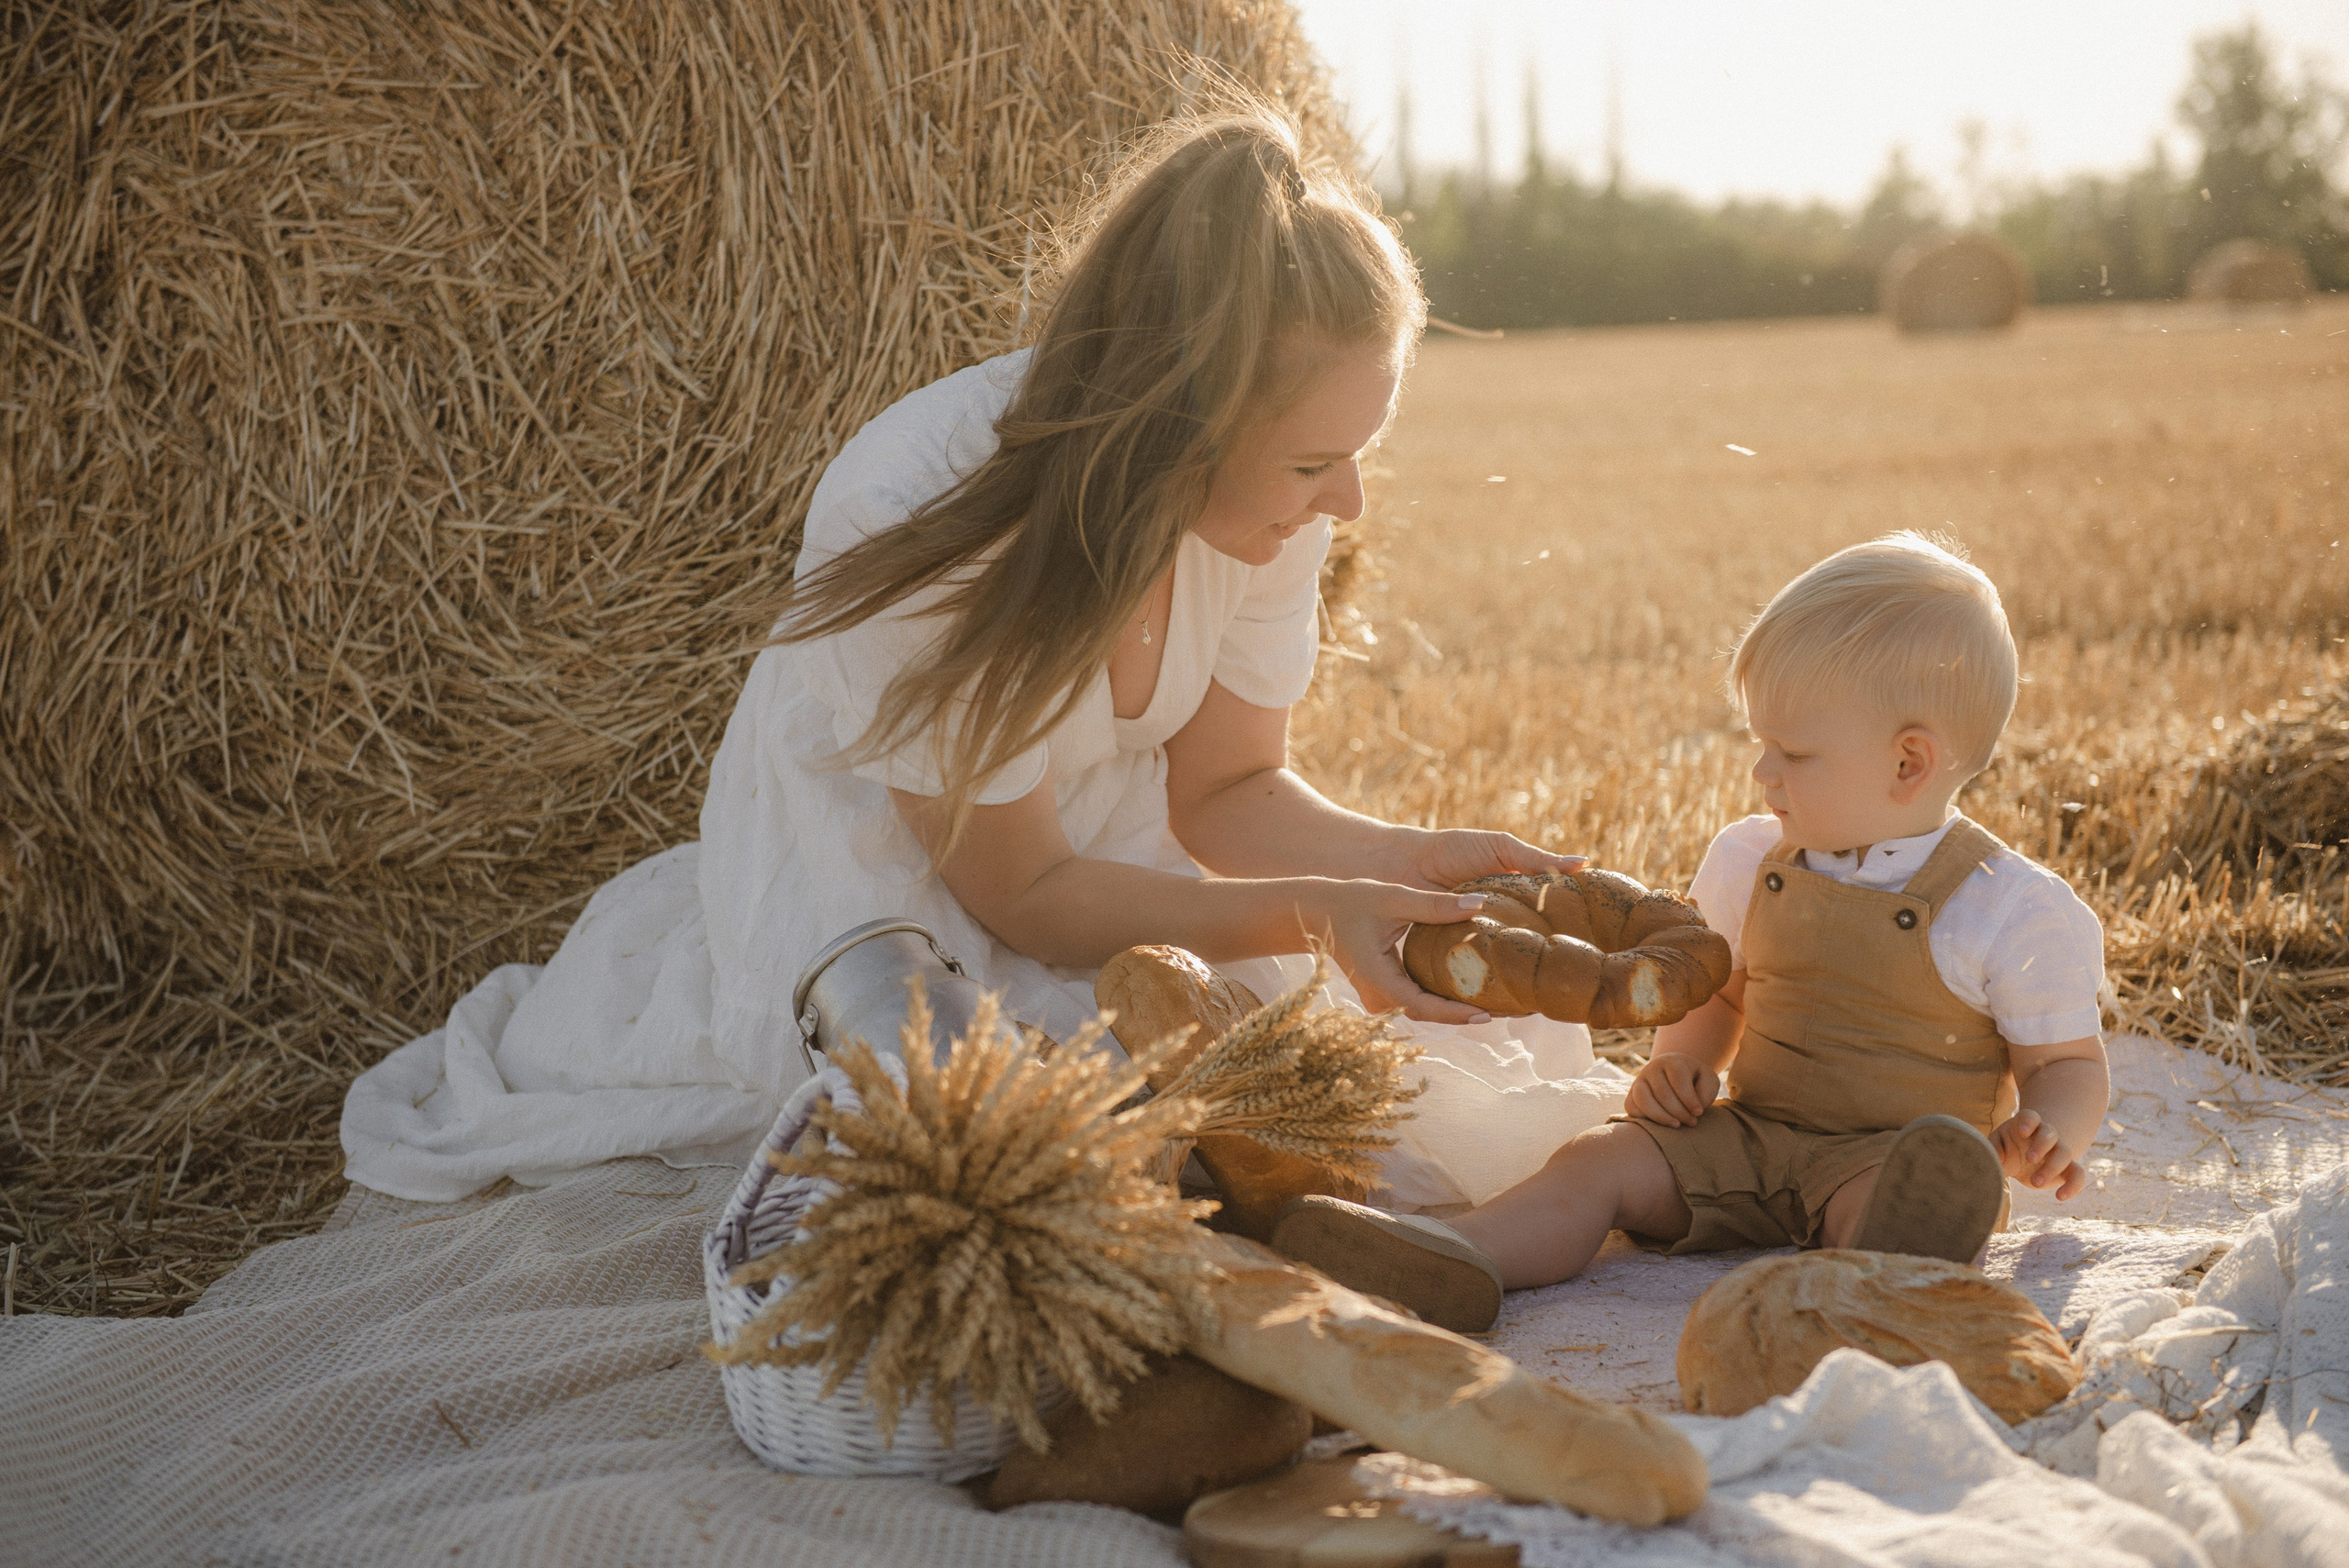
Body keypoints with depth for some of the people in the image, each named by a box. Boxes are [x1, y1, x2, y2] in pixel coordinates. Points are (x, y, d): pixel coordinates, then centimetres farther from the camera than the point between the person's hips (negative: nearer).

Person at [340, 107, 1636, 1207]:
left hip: (1114, 872, 6)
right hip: (882, 898, -5)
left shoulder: (1266, 505, -17)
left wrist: (1416, 862, -21)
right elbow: (1022, 894, -23)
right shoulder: (920, 519, -33)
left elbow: (1225, 788, -4)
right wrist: (1307, 915, -31)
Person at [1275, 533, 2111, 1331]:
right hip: (1747, 1137, 5)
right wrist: (1681, 1064, 2)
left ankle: (1889, 1264, -70)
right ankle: (1454, 1260, -40)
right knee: (1602, 1159, -18)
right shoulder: (1752, 864, 8)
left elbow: (2072, 1062, 0)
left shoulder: (2010, 910, -8)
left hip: (1883, 1158, -4)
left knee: (1935, 1183, -38)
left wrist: (2046, 1137, -22)